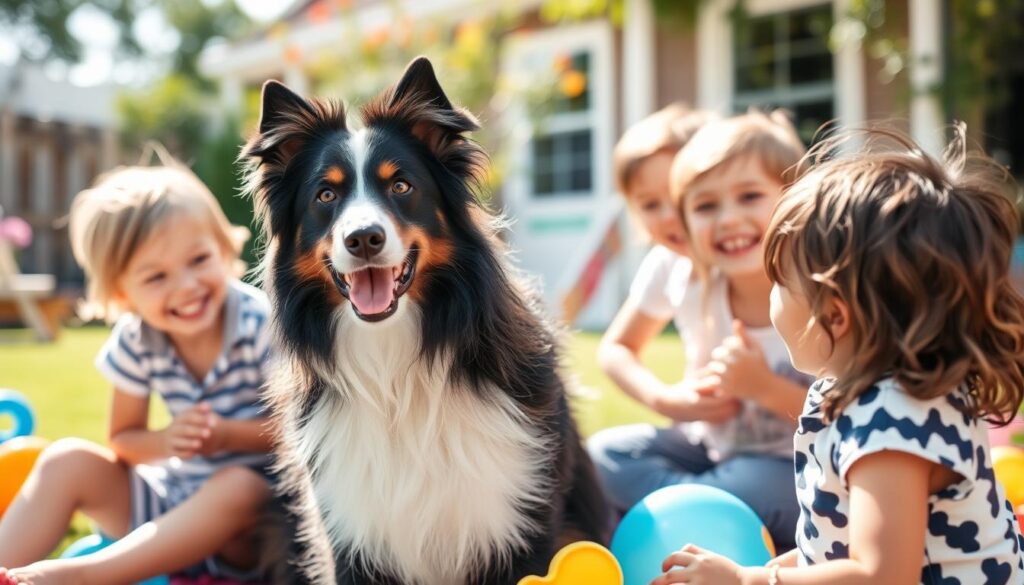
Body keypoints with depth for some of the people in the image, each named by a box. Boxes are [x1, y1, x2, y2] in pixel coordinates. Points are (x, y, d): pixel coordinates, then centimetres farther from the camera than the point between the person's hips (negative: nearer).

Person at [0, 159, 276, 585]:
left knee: (238, 488, -37)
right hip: (174, 496, 5)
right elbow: (122, 441, 4)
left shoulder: (262, 326, -19)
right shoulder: (135, 342, -6)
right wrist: (166, 442, -19)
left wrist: (227, 435, -28)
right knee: (66, 460, -9)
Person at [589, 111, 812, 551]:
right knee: (603, 454, -15)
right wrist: (666, 400, -15)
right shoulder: (678, 276, -15)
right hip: (710, 446, 4)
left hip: (795, 467, -4)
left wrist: (765, 387, -29)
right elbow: (616, 349, 3)